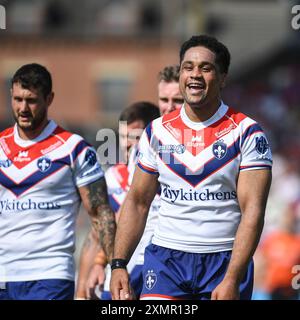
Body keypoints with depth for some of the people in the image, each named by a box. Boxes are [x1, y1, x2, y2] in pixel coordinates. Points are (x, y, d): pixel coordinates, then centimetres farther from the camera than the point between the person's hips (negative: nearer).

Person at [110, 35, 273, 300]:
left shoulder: (246, 132, -3)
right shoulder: (157, 132, 8)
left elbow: (252, 210, -10)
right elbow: (137, 201, 13)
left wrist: (232, 280, -20)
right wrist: (118, 264, 2)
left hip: (226, 261, -2)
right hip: (166, 258, 2)